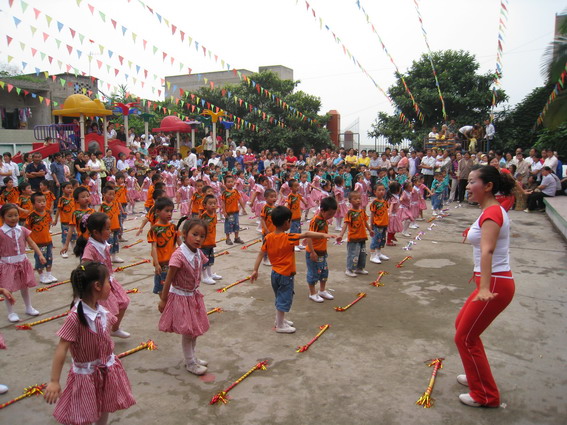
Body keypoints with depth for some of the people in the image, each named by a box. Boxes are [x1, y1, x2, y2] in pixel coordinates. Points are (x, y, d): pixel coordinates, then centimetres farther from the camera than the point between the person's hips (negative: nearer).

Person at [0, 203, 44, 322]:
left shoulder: (22, 230, -1)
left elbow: (32, 243, 0)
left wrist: (40, 255, -10)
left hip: (22, 262, 4)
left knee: (25, 286, 18)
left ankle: (29, 308, 34)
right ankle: (11, 312, 20)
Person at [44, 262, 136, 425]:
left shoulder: (101, 310, -7)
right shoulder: (75, 317, -28)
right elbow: (61, 349, -26)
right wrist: (54, 381, -25)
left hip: (107, 369, 6)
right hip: (87, 373, -6)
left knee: (104, 410, 23)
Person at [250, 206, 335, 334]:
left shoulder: (268, 238, -6)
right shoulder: (289, 238, -21)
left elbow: (261, 254, -6)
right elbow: (306, 234, -26)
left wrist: (255, 270, -4)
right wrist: (323, 234, -29)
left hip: (275, 273, 7)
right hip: (286, 275, -7)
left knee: (280, 298, 23)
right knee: (284, 300, 6)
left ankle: (280, 319, 38)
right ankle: (280, 326, 15)